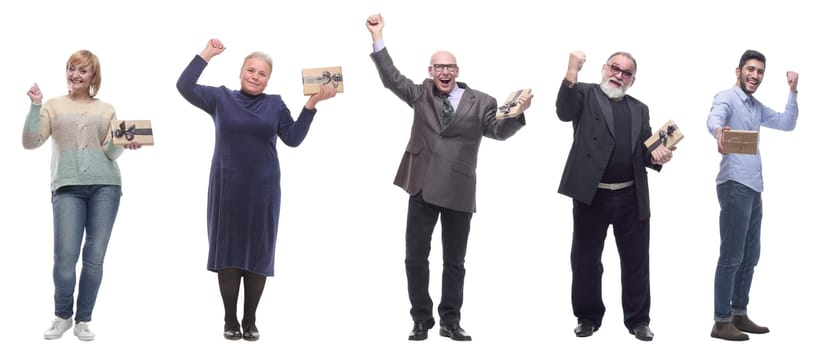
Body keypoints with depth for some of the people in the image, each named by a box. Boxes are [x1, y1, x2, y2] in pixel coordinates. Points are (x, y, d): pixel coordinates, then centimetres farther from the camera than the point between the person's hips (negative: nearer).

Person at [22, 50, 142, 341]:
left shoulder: (106, 110, 14)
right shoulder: (53, 106, 13)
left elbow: (111, 152, 4)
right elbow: (30, 142, 3)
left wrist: (124, 143, -17)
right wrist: (35, 106, -6)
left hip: (105, 185, 1)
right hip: (67, 186, -1)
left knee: (94, 256, 0)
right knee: (65, 255, -11)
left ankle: (83, 320, 10)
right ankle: (62, 316, 9)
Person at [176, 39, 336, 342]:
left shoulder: (275, 104, 5)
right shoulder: (220, 98, 2)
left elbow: (293, 138, -3)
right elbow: (184, 86, -8)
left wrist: (311, 104, -10)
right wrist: (207, 54, -9)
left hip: (262, 189, 1)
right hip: (226, 188, -1)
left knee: (258, 252, 3)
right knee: (227, 250, 4)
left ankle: (250, 320, 13)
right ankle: (230, 319, 13)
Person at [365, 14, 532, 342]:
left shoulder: (480, 102, 2)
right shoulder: (421, 94, 7)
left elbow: (499, 131, -6)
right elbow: (391, 77, 1)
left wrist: (516, 114, -26)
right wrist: (377, 36, -7)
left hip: (459, 191, -1)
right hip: (424, 187, 1)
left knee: (454, 262, 7)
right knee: (415, 258, 4)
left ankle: (450, 322, 18)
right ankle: (421, 320, 16)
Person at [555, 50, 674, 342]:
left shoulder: (639, 109, 15)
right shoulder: (585, 94, 3)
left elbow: (645, 150, 13)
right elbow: (564, 112, -18)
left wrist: (657, 156, -11)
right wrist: (571, 74, -32)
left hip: (631, 198, 3)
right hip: (591, 194, -3)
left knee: (636, 260, 8)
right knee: (585, 259, 7)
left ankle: (638, 319, 21)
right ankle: (588, 316, 22)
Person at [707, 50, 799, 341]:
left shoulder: (757, 107, 18)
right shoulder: (727, 97, -7)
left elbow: (787, 124, 22)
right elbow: (713, 118, -28)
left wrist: (792, 91, 10)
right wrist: (719, 130, -52)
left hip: (754, 188, 9)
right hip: (735, 186, -9)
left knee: (749, 257, 13)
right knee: (731, 257, -8)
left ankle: (739, 315, 21)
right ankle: (721, 322, -5)